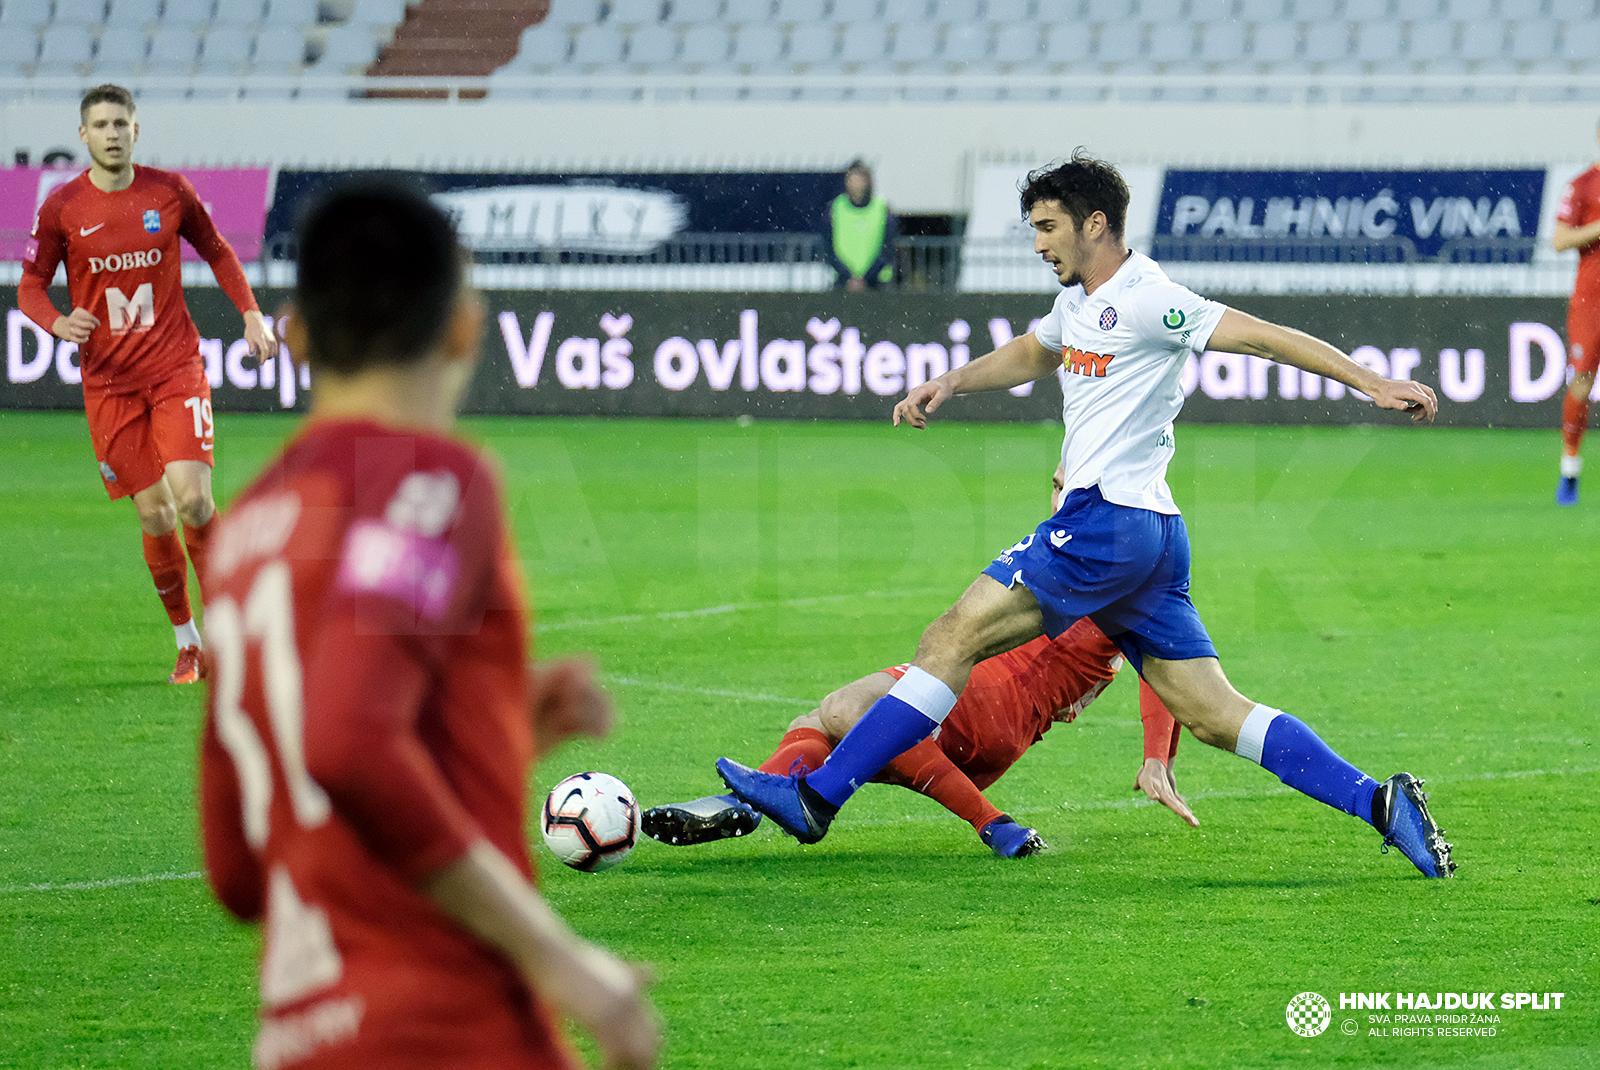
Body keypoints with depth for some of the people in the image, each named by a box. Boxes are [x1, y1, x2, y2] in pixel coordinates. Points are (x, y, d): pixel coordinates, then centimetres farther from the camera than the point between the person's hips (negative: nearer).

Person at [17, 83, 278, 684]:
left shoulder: (169, 192, 0)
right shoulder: (61, 208, -2)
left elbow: (216, 251, 16)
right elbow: (30, 287, 3)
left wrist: (251, 313, 3)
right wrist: (58, 323, -19)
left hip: (176, 368, 0)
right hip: (109, 381, 0)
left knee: (192, 499, -16)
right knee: (154, 516, -2)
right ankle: (187, 643, 14)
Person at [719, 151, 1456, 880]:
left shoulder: (1145, 300, -9)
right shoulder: (1081, 299, 20)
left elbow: (1266, 337, -11)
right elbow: (1031, 354, 40)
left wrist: (1372, 383, -16)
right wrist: (953, 382, 25)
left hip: (1108, 521, -10)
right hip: (1147, 538, 10)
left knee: (953, 640, -9)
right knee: (1218, 717, 4)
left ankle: (815, 797, -9)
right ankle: (1379, 803, -3)